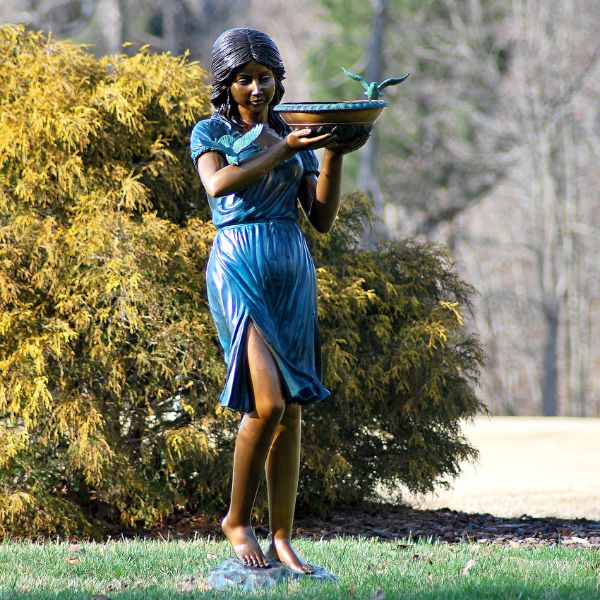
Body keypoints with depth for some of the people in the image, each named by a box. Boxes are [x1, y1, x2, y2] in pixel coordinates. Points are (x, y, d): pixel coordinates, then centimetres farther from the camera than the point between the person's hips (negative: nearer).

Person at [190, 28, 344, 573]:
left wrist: (333, 153, -2)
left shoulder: (296, 137, 16)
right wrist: (283, 148, -19)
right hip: (239, 266, -5)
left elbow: (323, 218, 9)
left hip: (293, 268, 5)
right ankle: (237, 519, 0)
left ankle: (282, 539, 5)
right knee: (268, 401, -18)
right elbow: (217, 184, -17)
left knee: (292, 409, 1)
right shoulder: (210, 132, 5)